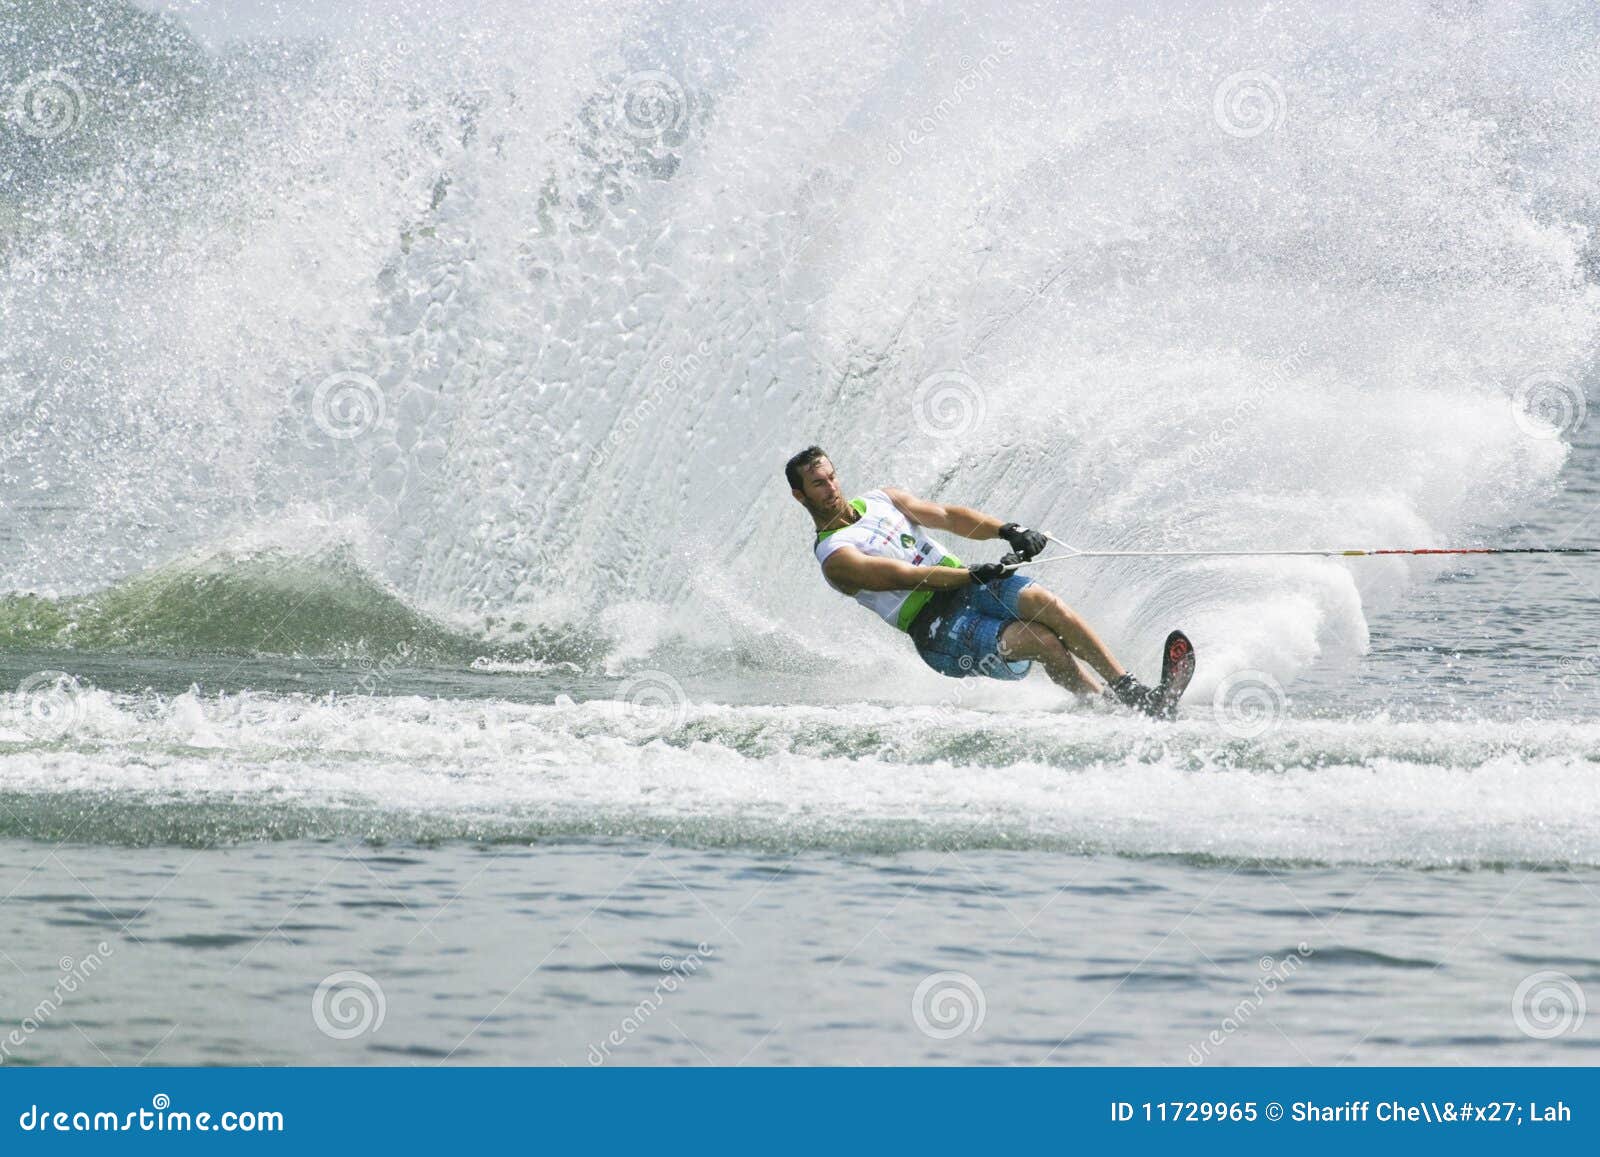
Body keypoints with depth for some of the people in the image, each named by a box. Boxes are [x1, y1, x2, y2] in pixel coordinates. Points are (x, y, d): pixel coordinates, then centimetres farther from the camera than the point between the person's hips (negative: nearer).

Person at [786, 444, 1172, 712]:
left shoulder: (880, 500, 17)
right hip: (936, 628, -6)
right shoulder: (835, 558, -5)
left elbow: (945, 515, 10)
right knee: (1044, 641, -26)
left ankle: (1130, 690, -21)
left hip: (967, 584, 6)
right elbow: (901, 577, -16)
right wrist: (975, 574, -22)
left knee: (1047, 605, -23)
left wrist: (1007, 531, -6)